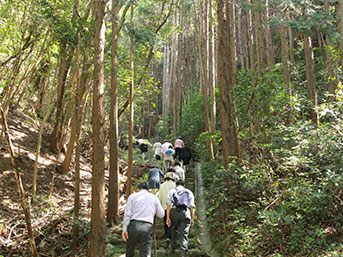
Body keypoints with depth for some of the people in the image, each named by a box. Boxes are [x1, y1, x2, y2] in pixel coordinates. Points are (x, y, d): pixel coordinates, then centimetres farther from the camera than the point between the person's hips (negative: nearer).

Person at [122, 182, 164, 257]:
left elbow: (127, 214, 1)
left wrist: (124, 229, 0)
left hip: (133, 225, 0)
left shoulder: (133, 196, 11)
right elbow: (161, 215, 17)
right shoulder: (154, 198, 16)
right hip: (147, 227, 1)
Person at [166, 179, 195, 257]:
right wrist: (192, 219, 11)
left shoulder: (171, 191, 17)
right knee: (184, 234, 0)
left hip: (174, 212, 1)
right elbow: (192, 206, 10)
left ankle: (173, 248, 31)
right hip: (185, 213, 0)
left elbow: (168, 205, 5)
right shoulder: (189, 192, 20)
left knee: (174, 230, 24)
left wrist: (168, 218, 1)